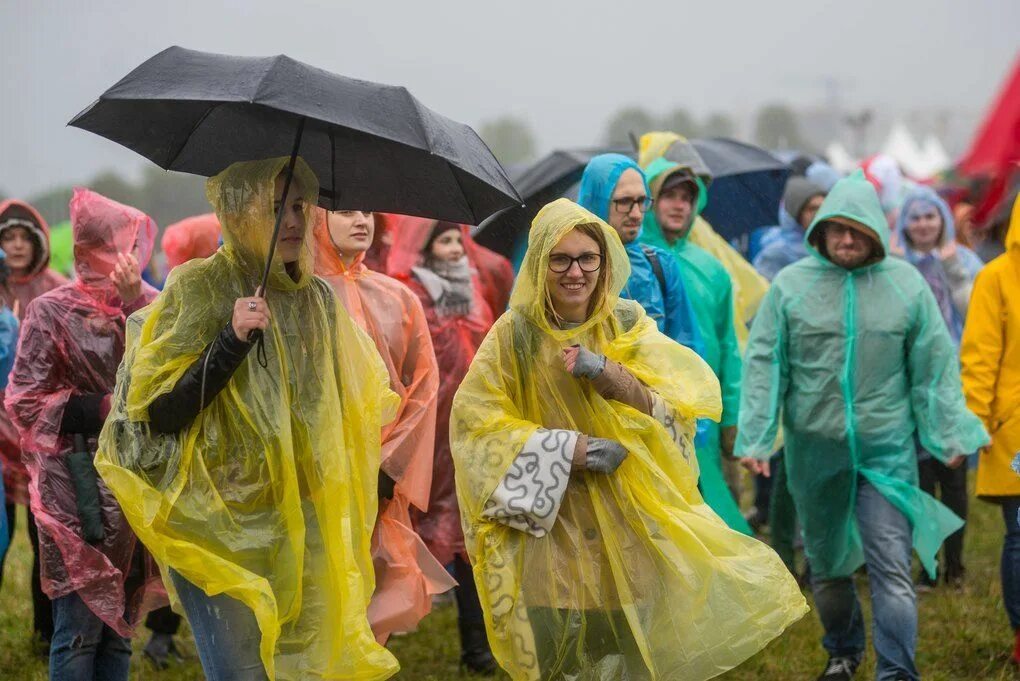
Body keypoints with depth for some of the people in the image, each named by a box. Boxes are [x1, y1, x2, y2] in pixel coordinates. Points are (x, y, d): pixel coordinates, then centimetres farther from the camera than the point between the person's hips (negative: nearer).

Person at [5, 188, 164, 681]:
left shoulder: (146, 305, 8)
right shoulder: (52, 311, -3)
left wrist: (135, 305, -16)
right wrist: (104, 408, -12)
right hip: (78, 487, -4)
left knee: (119, 623, 10)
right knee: (81, 625, -6)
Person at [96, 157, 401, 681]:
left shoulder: (318, 298, 9)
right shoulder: (197, 288, -8)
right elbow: (158, 413, -14)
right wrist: (232, 341, -23)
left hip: (304, 530, 5)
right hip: (222, 528, -5)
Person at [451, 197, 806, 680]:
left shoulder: (629, 326, 3)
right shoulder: (516, 334, -3)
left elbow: (670, 407, -8)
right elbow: (475, 421, -7)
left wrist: (606, 373, -26)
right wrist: (569, 449, -16)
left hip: (628, 522, 1)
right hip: (549, 526, -1)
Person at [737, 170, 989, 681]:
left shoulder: (906, 284, 0)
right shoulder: (791, 285, -2)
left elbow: (935, 365, 5)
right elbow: (764, 363, -1)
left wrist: (949, 432, 2)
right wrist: (754, 437, -6)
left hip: (887, 452, -1)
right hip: (814, 451, 1)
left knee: (892, 566, -9)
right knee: (826, 562, 17)